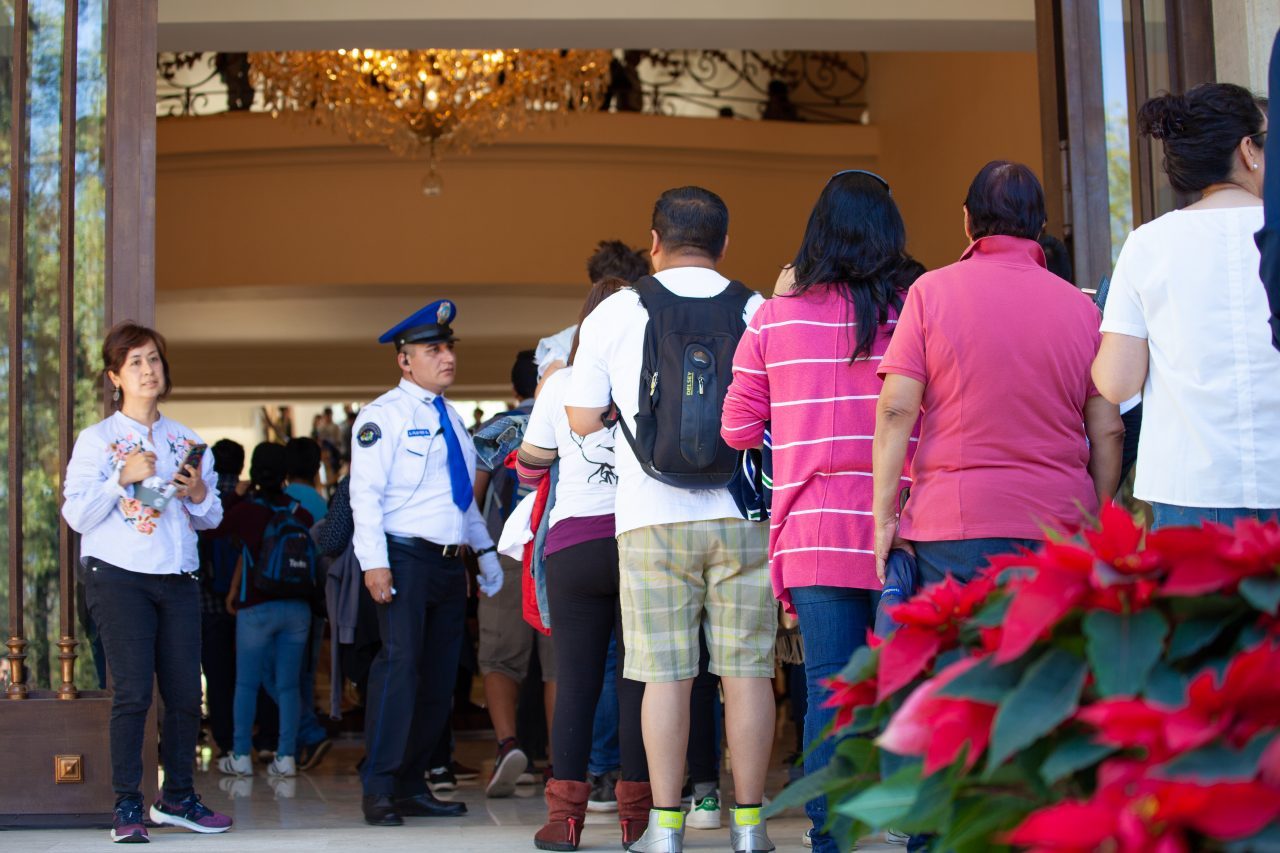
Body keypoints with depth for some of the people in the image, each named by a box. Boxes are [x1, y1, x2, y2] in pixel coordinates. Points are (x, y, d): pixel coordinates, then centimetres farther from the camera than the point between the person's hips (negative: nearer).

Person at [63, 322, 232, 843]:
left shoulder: (187, 441, 15)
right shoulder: (97, 440, 3)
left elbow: (211, 519, 18)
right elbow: (76, 514, -6)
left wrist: (199, 495, -3)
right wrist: (123, 477, -16)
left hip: (178, 579, 4)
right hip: (119, 577, -4)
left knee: (186, 692, 2)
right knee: (132, 691, -10)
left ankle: (178, 798, 16)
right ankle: (127, 807, -2)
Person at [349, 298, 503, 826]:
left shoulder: (450, 418, 19)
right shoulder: (384, 414, -3)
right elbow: (365, 492, -11)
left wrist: (486, 551, 23)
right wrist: (373, 561, -20)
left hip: (450, 564, 8)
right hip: (406, 559, -7)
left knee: (439, 678, 7)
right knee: (400, 665, -15)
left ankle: (412, 787, 14)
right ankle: (379, 790, -9)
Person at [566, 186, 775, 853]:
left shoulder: (613, 313, 4)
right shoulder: (756, 311, 4)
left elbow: (583, 421, 7)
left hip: (651, 515, 0)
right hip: (741, 512, 1)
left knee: (665, 673, 3)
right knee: (746, 668, 5)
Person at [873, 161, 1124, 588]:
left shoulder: (932, 290, 0)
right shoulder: (1080, 305, 7)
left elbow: (896, 412, -5)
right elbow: (1108, 432, 8)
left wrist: (884, 518, -1)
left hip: (954, 525, -2)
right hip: (1060, 528, 3)